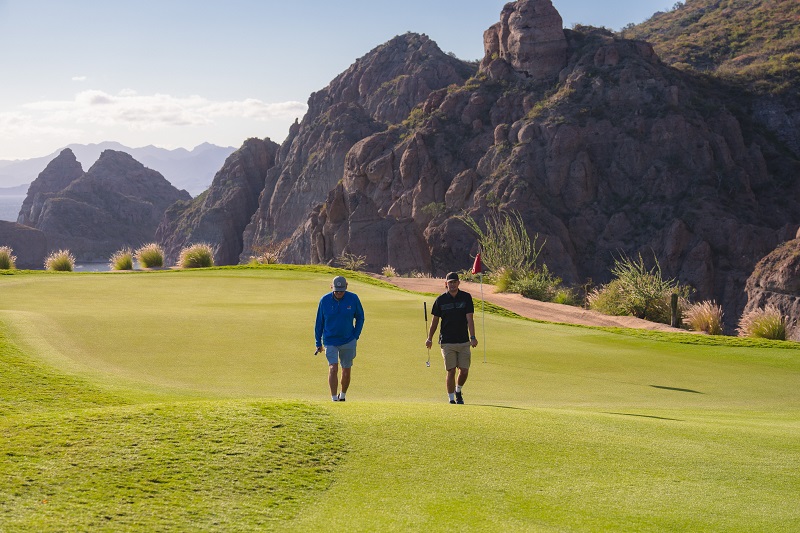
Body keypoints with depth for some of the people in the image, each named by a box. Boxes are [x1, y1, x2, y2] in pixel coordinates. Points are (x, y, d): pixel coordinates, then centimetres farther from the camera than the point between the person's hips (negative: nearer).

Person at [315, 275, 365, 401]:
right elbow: (319, 322, 3)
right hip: (330, 341, -1)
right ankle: (334, 398, -11)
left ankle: (343, 395, 29)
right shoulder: (324, 300, -8)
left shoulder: (353, 299, -8)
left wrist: (356, 336, 1)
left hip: (348, 341, 1)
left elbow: (360, 317, 8)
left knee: (346, 371, 7)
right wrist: (318, 343, 3)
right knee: (333, 368, -15)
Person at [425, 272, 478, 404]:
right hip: (447, 342, -1)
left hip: (464, 341, 1)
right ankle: (451, 398, 10)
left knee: (464, 371, 0)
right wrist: (429, 338, 9)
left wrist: (472, 337, -16)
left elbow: (469, 318, -6)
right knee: (451, 371, -2)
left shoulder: (466, 297, 0)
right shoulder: (441, 299, 1)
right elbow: (435, 320, 9)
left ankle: (458, 391, 28)